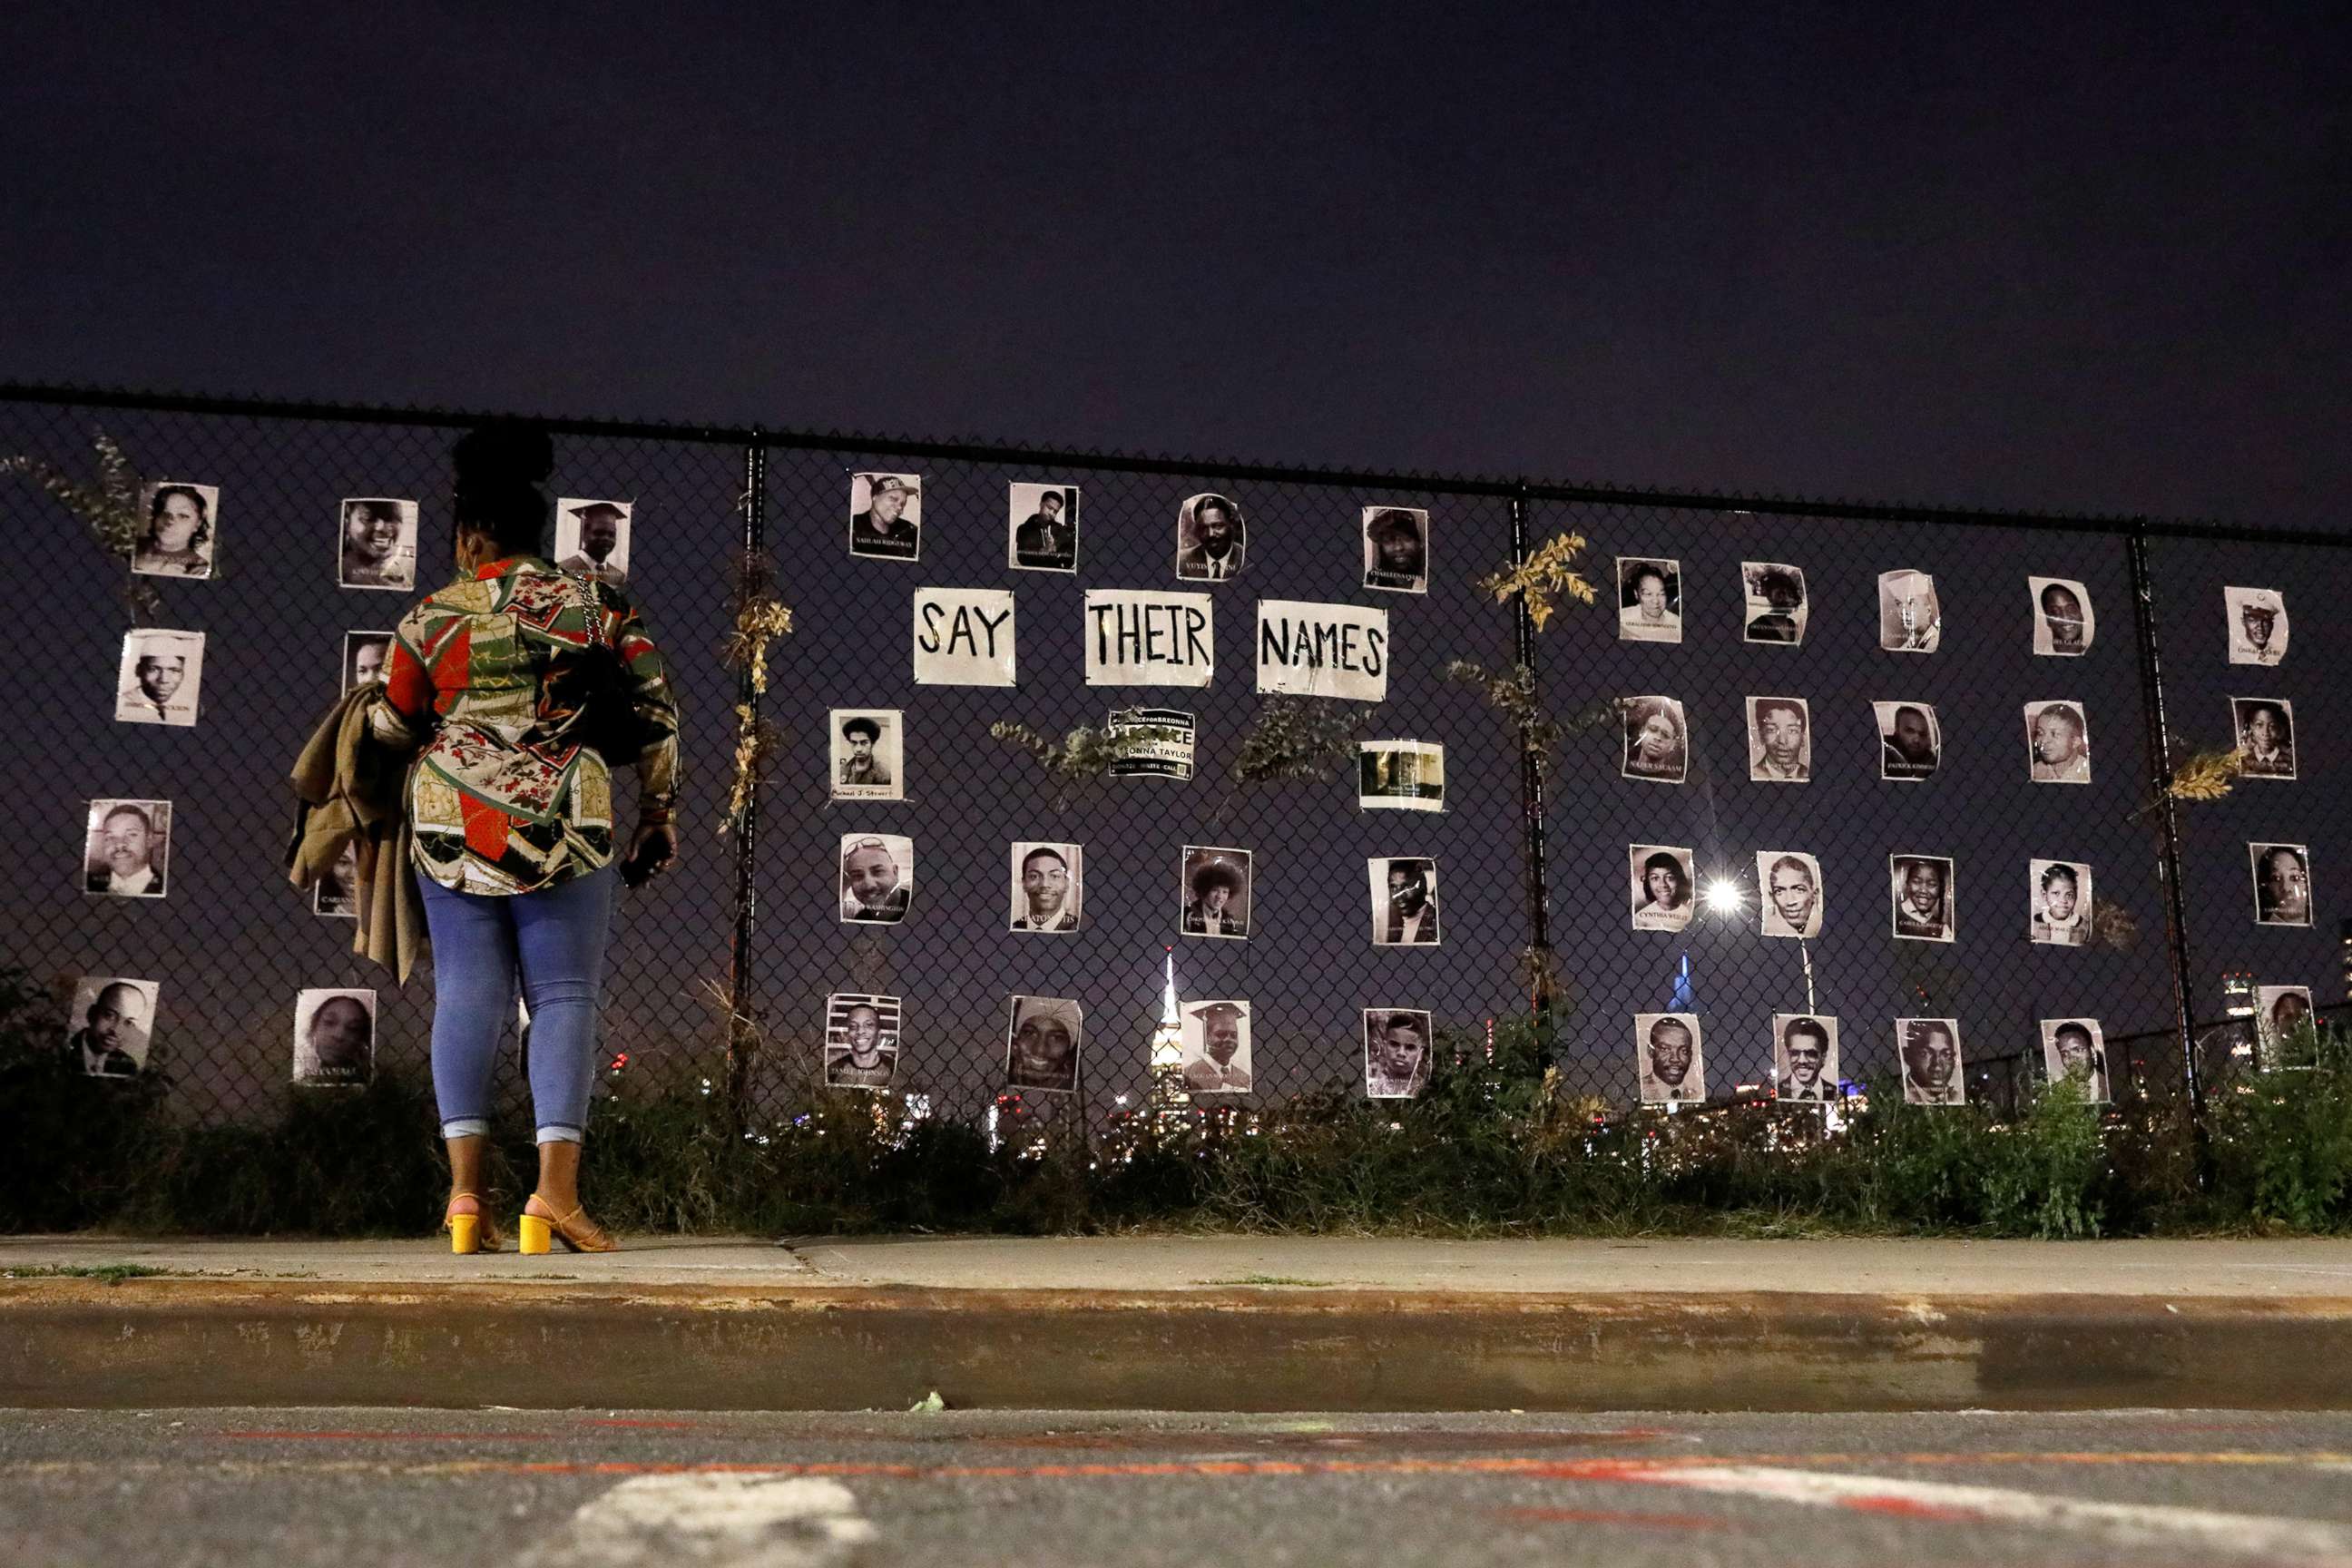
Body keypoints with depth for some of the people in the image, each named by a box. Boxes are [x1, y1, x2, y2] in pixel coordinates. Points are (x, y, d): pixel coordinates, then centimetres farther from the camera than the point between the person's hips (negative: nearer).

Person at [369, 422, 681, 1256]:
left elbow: (393, 727, 13)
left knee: (466, 996, 5)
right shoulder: (595, 605, 2)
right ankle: (555, 1191, -8)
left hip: (452, 823, 1)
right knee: (564, 997, 1)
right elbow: (657, 713, 2)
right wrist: (656, 814, 12)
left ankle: (465, 1188, 1)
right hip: (565, 825, -1)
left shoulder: (432, 617, 3)